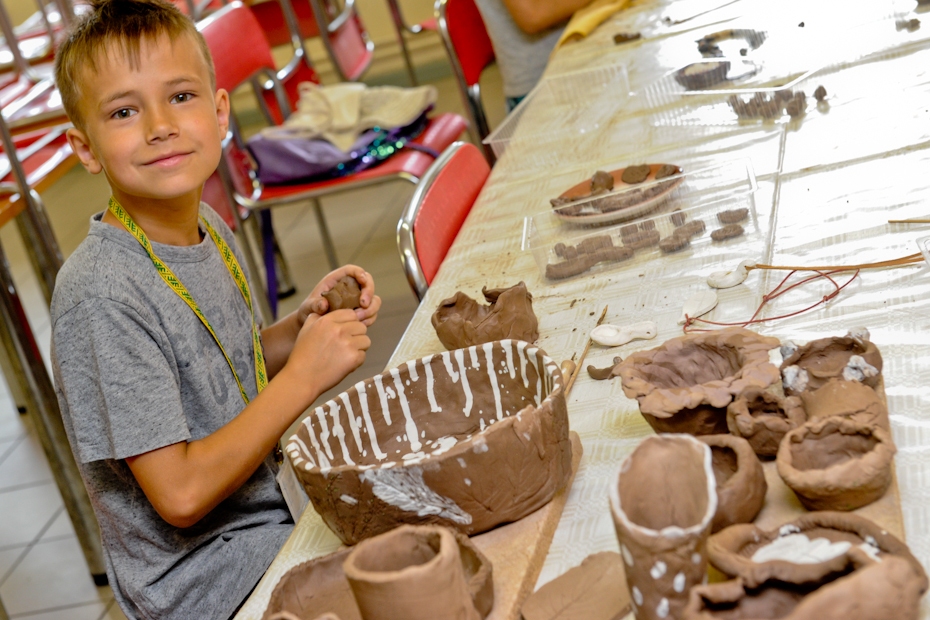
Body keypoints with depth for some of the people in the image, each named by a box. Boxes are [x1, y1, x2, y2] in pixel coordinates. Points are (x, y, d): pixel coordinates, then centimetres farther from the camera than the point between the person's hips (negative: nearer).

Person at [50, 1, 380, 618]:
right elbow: (181, 493, -24)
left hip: (274, 500, 8)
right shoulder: (101, 297, -26)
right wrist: (304, 376, -22)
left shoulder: (208, 226, -1)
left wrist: (304, 327, -6)